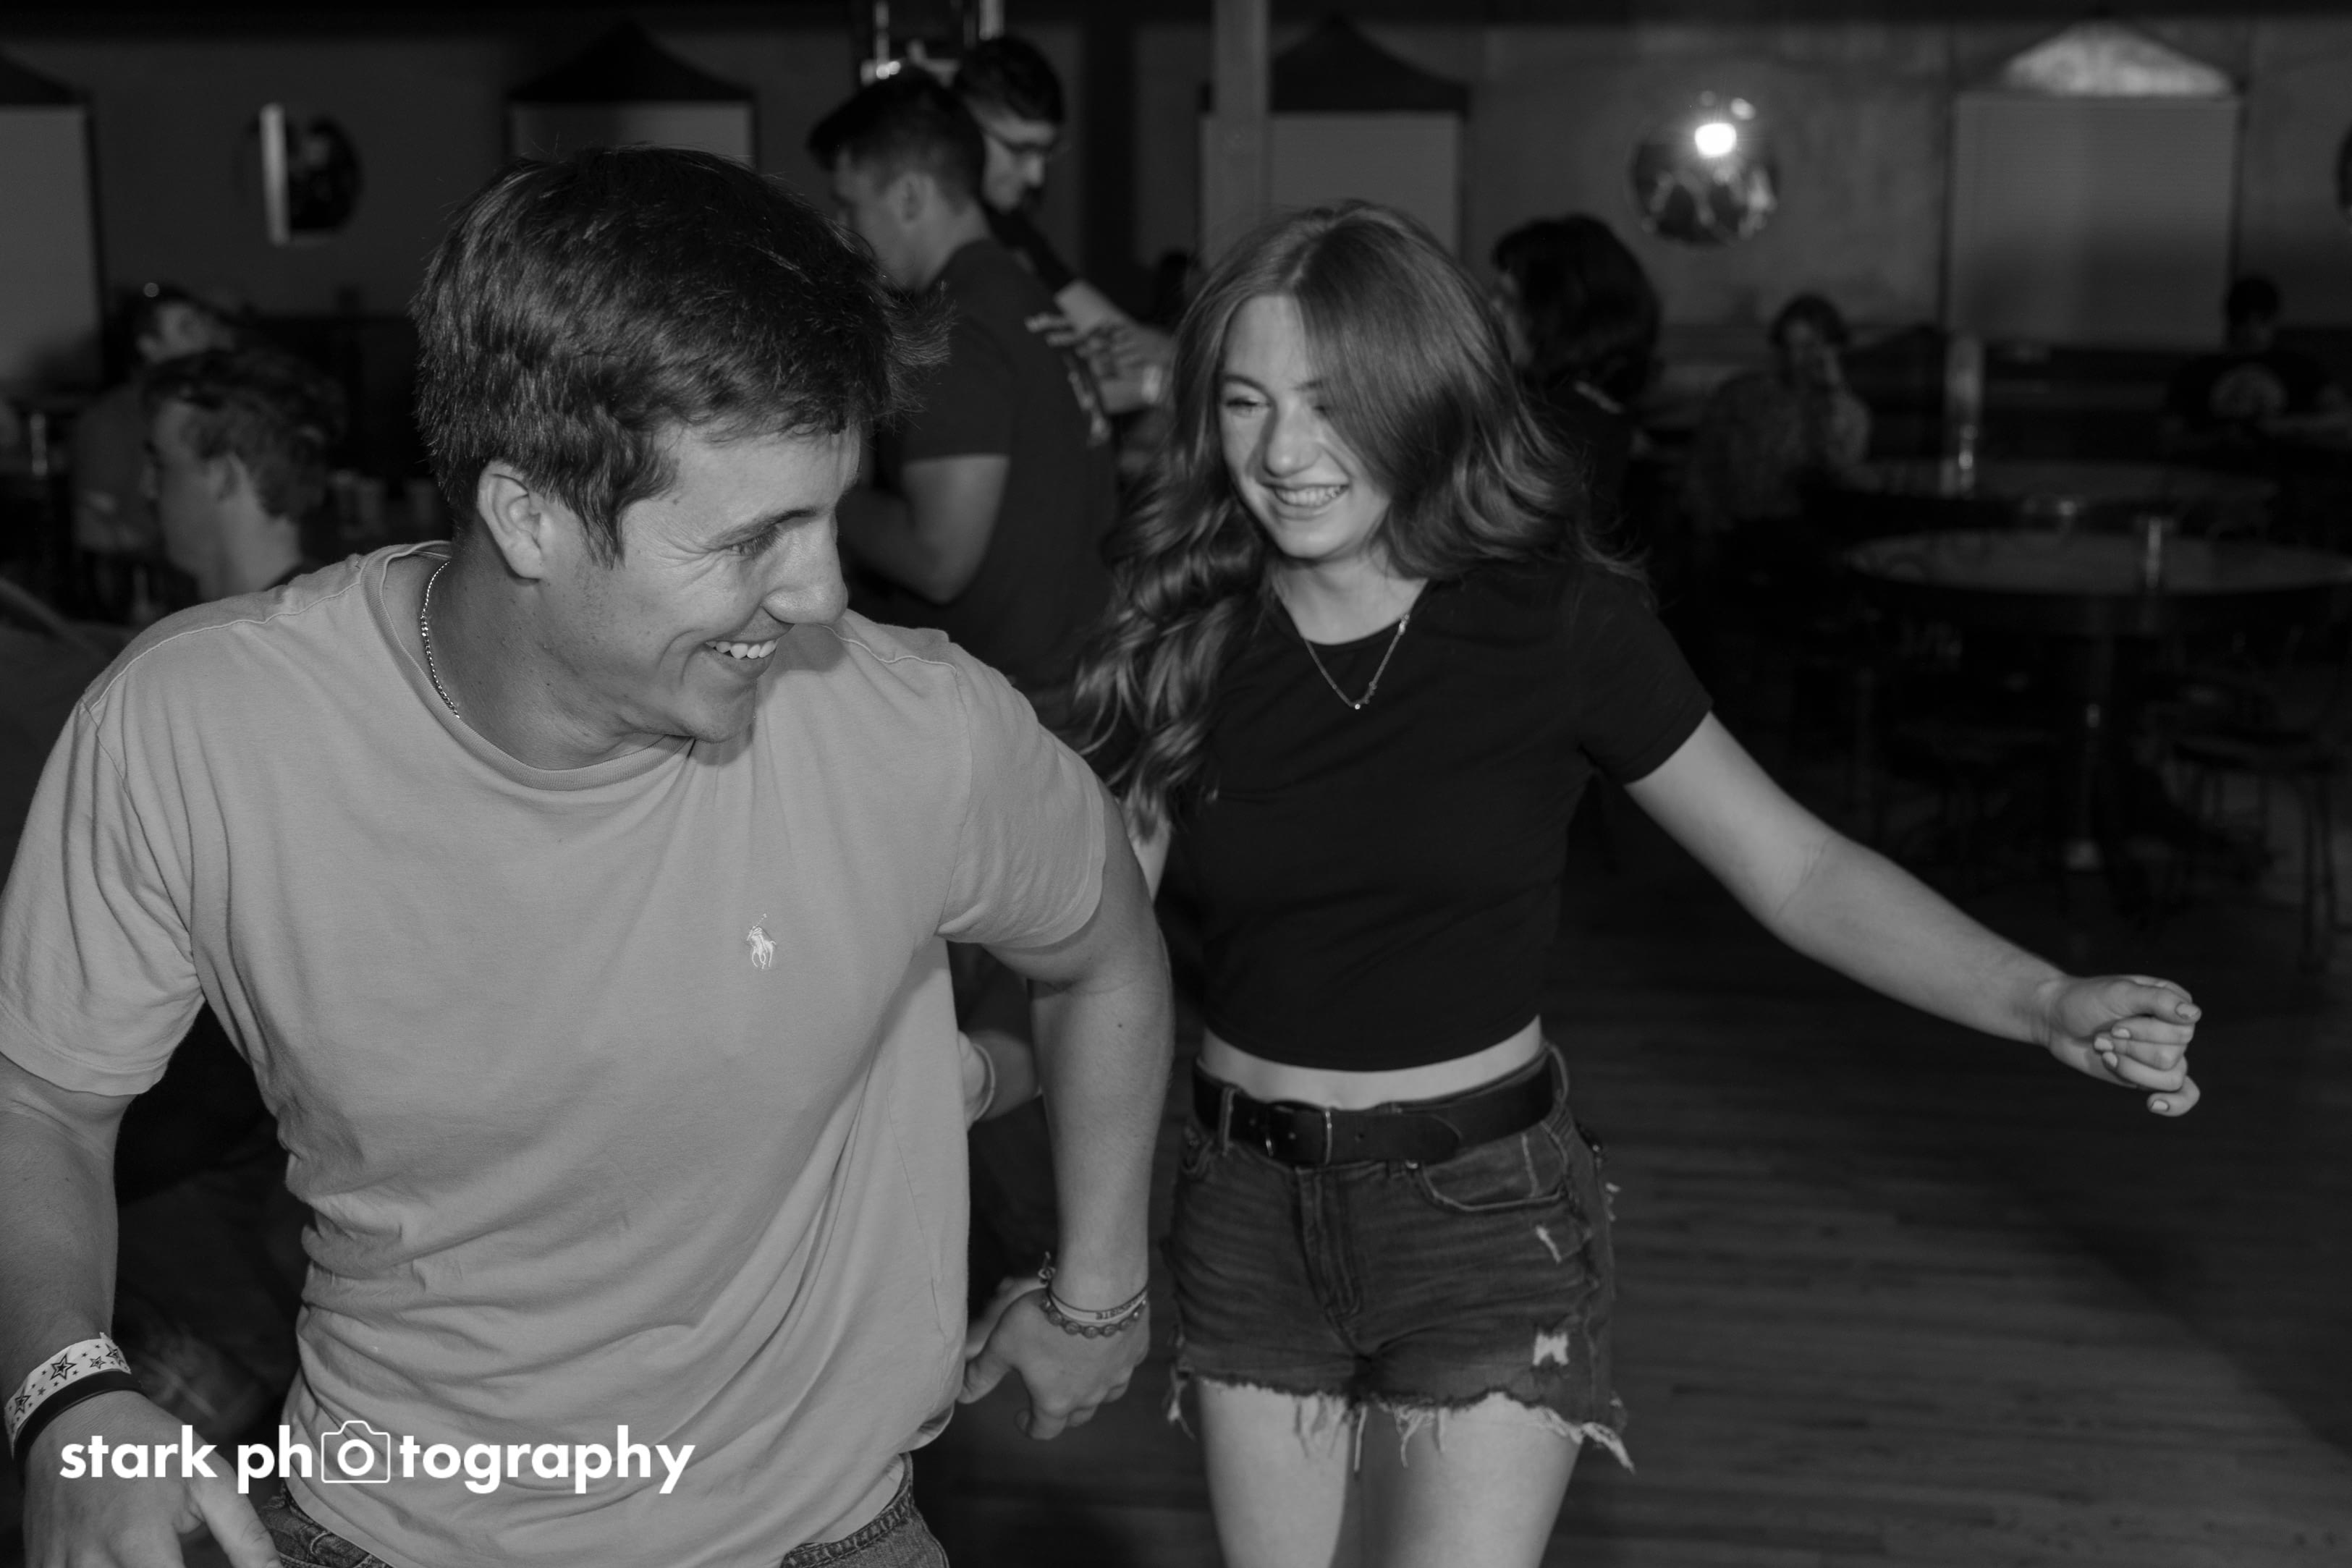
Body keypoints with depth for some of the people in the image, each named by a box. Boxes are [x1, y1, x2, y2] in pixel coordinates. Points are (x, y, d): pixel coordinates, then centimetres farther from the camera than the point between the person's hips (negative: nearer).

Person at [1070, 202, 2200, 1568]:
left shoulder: (1556, 622, -11)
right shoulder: (1185, 639, -5)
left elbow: (1796, 865, -8)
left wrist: (2048, 1005, -21)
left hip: (1487, 1221, -3)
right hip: (1251, 1224, 3)